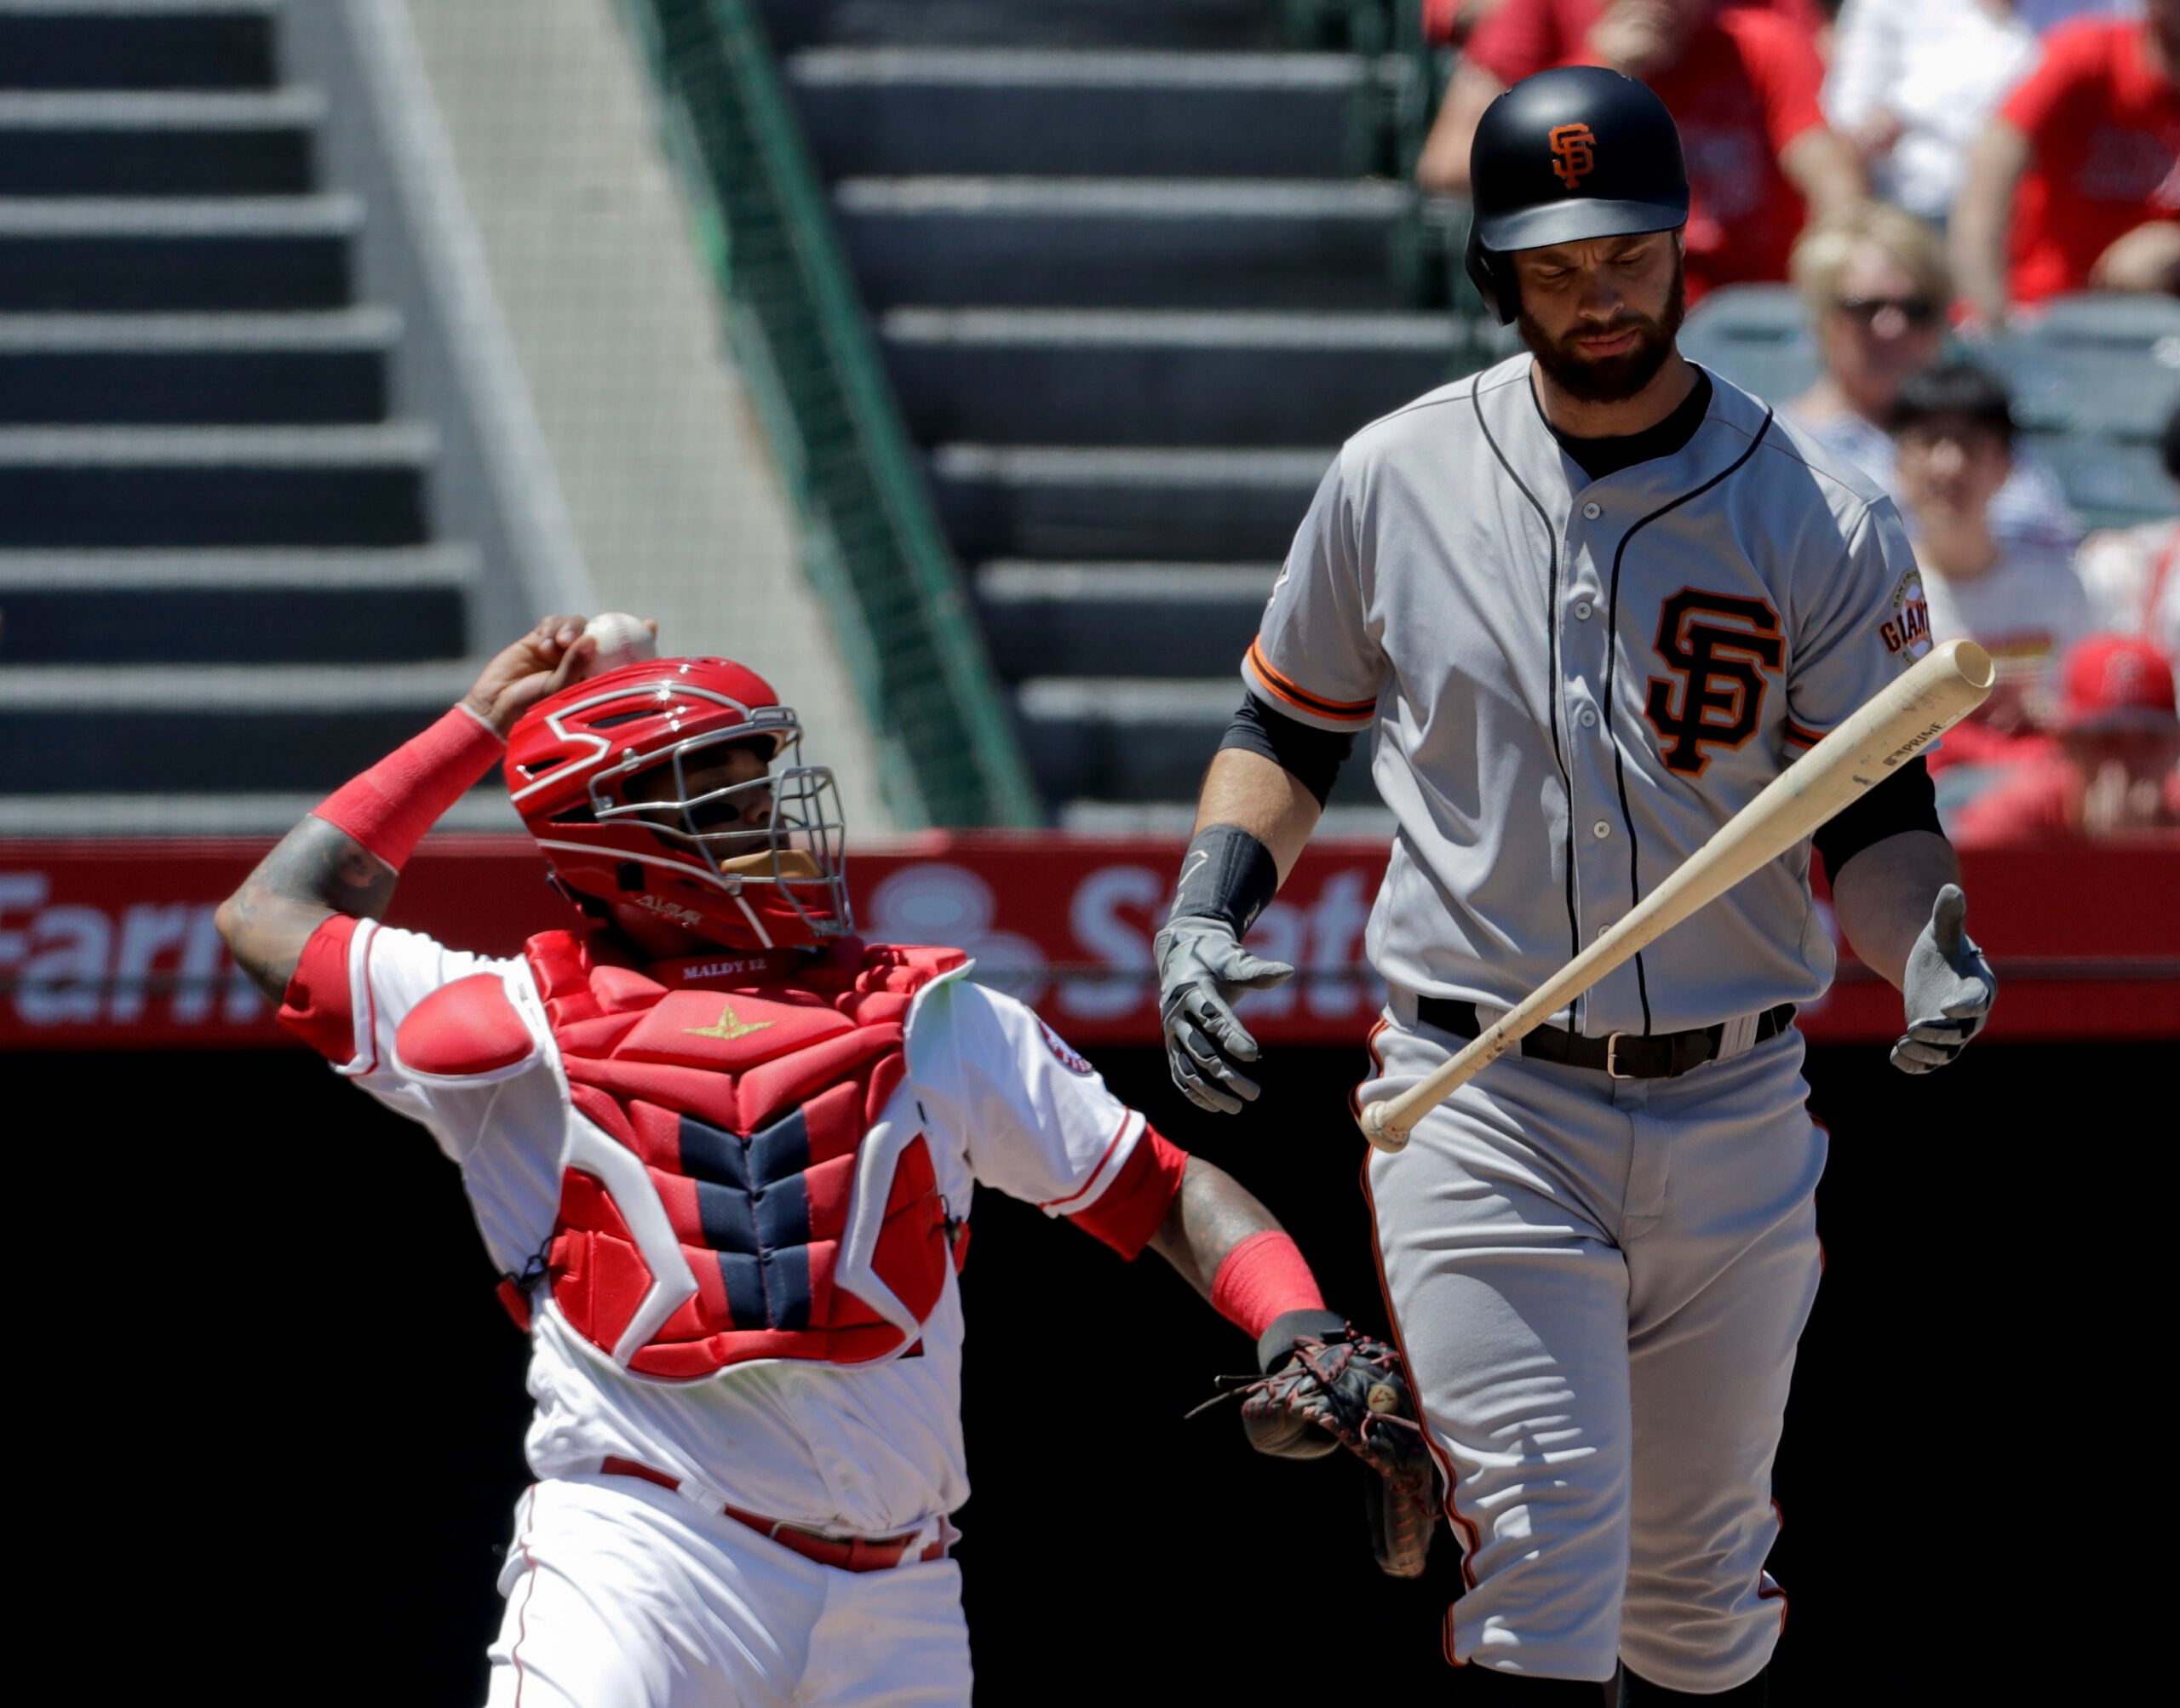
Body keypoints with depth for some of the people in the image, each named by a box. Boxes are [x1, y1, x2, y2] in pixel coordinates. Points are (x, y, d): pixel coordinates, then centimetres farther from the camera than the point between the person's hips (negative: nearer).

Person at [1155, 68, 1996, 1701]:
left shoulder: (1821, 520, -2)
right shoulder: (1396, 481, 1)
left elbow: (1875, 811, -1)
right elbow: (1291, 723, 14)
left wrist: (1929, 950, -22)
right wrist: (1210, 909, -2)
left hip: (1733, 1119, 2)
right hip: (1478, 1106, -1)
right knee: (1544, 1566, -14)